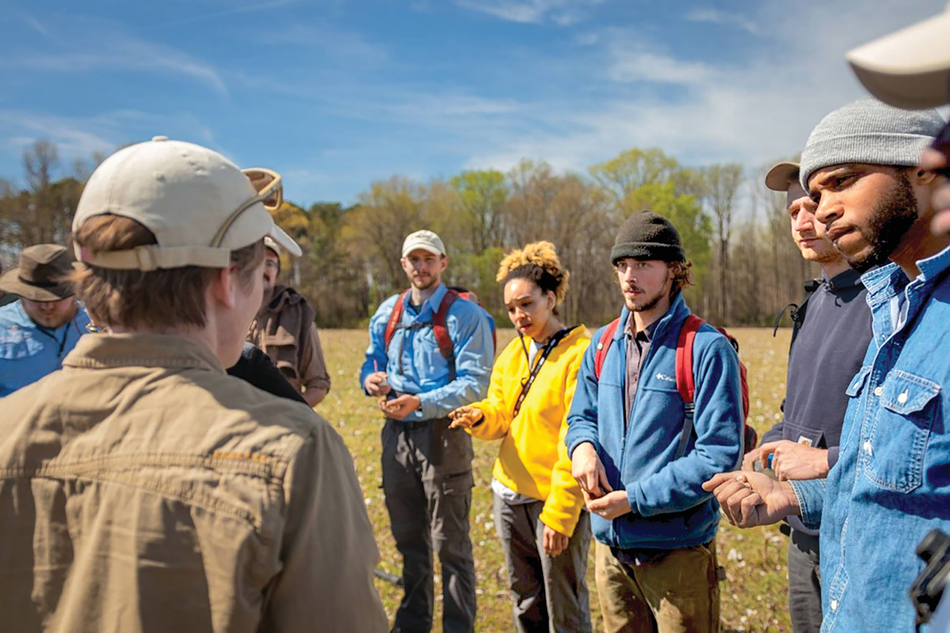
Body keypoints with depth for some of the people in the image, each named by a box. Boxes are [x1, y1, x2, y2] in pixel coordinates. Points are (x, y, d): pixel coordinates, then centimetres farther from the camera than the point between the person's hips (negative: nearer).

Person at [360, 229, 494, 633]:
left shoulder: (464, 315, -9)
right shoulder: (387, 312, 9)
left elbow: (475, 383, -16)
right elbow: (372, 359, 20)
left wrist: (420, 402, -27)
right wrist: (370, 379, -4)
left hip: (443, 435, -6)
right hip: (397, 433, 6)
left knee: (451, 543, 2)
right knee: (408, 538, 19)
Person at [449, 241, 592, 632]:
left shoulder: (580, 355, -15)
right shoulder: (512, 353, 9)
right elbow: (501, 413, 12)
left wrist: (560, 513, -19)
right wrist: (480, 417, -12)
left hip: (559, 500, -7)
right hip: (511, 494, 7)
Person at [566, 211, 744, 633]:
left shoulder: (707, 349, -15)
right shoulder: (603, 344, 5)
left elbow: (720, 456, -18)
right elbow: (582, 415, 14)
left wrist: (635, 499, -20)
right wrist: (582, 445, -10)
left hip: (679, 550, -5)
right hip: (610, 545, 6)